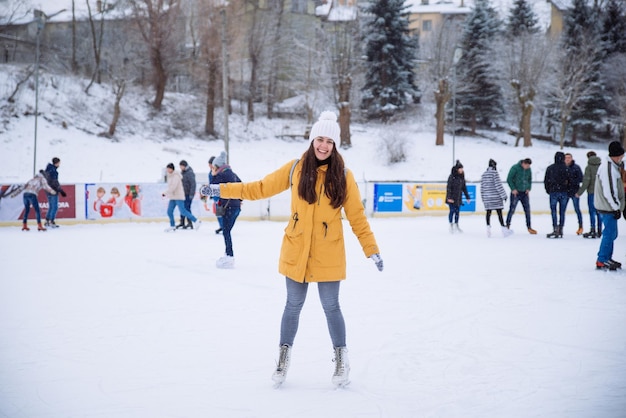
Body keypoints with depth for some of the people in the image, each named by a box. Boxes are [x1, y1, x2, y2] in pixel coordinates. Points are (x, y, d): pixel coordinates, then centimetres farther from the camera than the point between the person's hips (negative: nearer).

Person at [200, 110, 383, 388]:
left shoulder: (343, 176, -5)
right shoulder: (296, 169, -2)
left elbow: (357, 217, -1)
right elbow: (262, 188, 4)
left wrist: (372, 250, -3)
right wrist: (222, 190, 2)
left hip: (328, 255, -1)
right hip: (296, 252, 1)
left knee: (331, 307, 5)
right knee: (293, 305, 11)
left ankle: (341, 360, 24)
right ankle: (283, 358, 27)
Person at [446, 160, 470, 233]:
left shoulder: (462, 177, 8)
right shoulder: (452, 176, -11)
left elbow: (464, 187, 15)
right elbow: (448, 187, -14)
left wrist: (467, 197, 16)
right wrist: (449, 197, -20)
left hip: (458, 198, 6)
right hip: (452, 198, -6)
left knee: (457, 211, 9)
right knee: (452, 211, -4)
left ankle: (456, 226, 18)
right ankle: (451, 226, 3)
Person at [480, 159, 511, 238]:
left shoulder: (483, 174, 10)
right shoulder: (494, 173, -8)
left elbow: (482, 187, 12)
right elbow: (498, 185, -13)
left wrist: (483, 197, 19)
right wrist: (504, 195, -8)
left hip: (487, 197, 6)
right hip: (495, 197, -6)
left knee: (488, 212, 9)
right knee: (499, 212, -5)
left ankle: (488, 228, 2)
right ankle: (503, 229, -6)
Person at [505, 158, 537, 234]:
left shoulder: (528, 169, 4)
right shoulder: (515, 168, -12)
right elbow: (509, 179, -10)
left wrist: (528, 188, 4)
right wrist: (513, 189, -14)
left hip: (525, 193, 5)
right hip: (516, 192, -5)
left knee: (527, 210, 4)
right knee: (512, 209, -3)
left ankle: (529, 227, 13)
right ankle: (507, 226, 9)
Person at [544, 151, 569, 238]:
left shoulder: (550, 168, 0)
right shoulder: (566, 168, -3)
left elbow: (546, 181, 3)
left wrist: (548, 190, 14)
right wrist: (568, 190, 11)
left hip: (553, 192, -1)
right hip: (564, 192, 1)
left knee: (553, 211, 1)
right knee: (562, 212, 6)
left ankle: (555, 229, -9)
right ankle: (560, 230, 8)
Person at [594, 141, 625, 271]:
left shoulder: (612, 166, 15)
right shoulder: (608, 168, -20)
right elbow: (609, 192, -24)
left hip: (610, 206, 10)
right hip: (608, 208, -10)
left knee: (611, 234, 16)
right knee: (609, 233, -7)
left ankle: (607, 258, 25)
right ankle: (601, 261, -3)